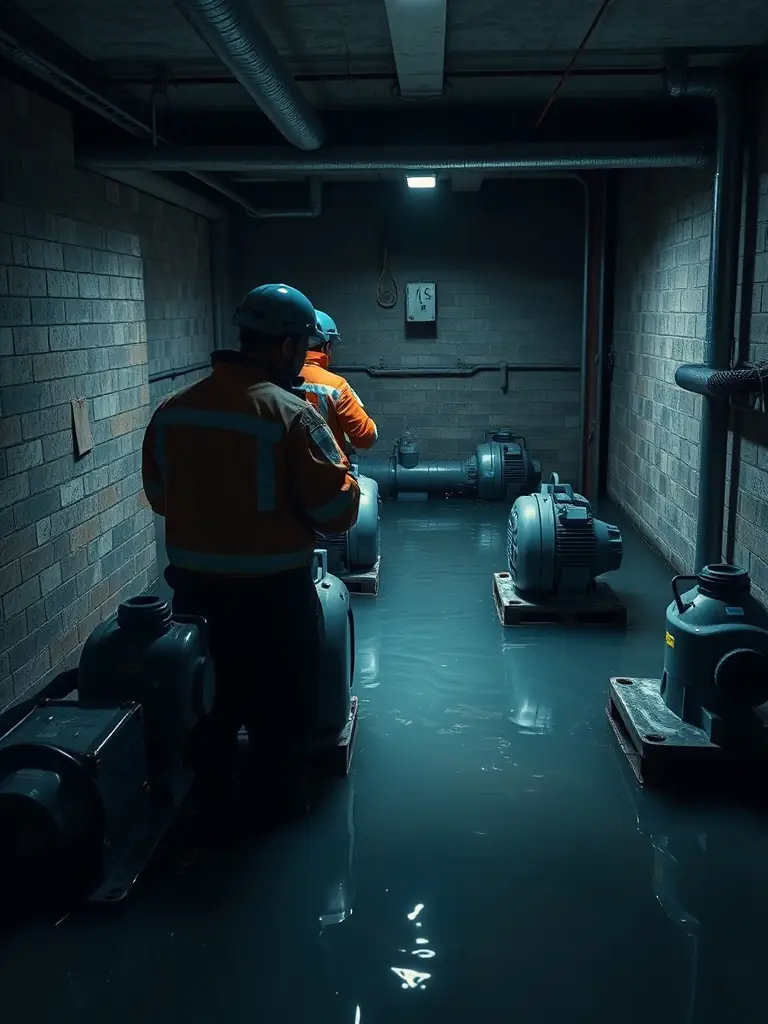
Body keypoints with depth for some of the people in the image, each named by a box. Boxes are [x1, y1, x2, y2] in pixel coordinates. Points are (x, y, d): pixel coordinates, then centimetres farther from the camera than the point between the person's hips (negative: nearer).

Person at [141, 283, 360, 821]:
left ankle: (208, 801, 41)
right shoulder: (293, 415, -18)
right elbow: (339, 511, -17)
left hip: (193, 585, 6)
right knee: (282, 709, 15)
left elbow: (160, 495, 11)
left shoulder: (171, 410, 0)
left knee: (208, 701, 24)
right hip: (272, 594, -6)